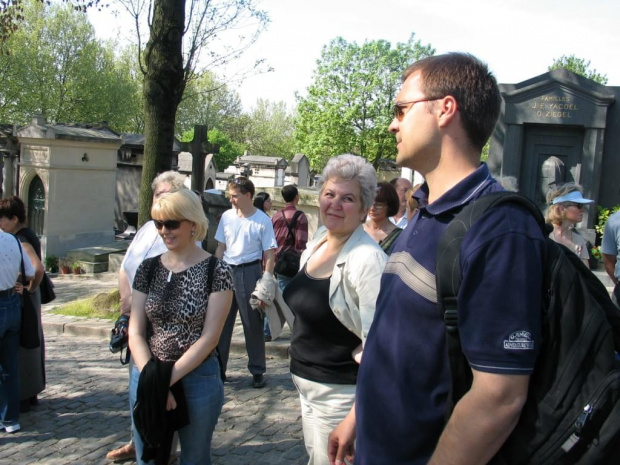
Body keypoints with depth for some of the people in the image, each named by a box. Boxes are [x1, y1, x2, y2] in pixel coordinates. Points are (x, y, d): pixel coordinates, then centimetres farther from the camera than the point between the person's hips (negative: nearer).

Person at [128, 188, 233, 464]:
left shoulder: (216, 271, -9)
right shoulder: (148, 268, 3)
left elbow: (210, 337, -13)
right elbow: (135, 332, 0)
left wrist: (167, 379, -17)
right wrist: (152, 379, -14)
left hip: (197, 378, -3)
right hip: (147, 378, 3)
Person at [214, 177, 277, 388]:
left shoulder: (262, 220, -7)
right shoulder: (227, 216, 6)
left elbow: (269, 254, -7)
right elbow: (220, 248, 13)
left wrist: (266, 281, -13)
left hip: (249, 272, -4)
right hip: (226, 271, 5)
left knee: (253, 323, 5)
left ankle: (257, 371, 17)